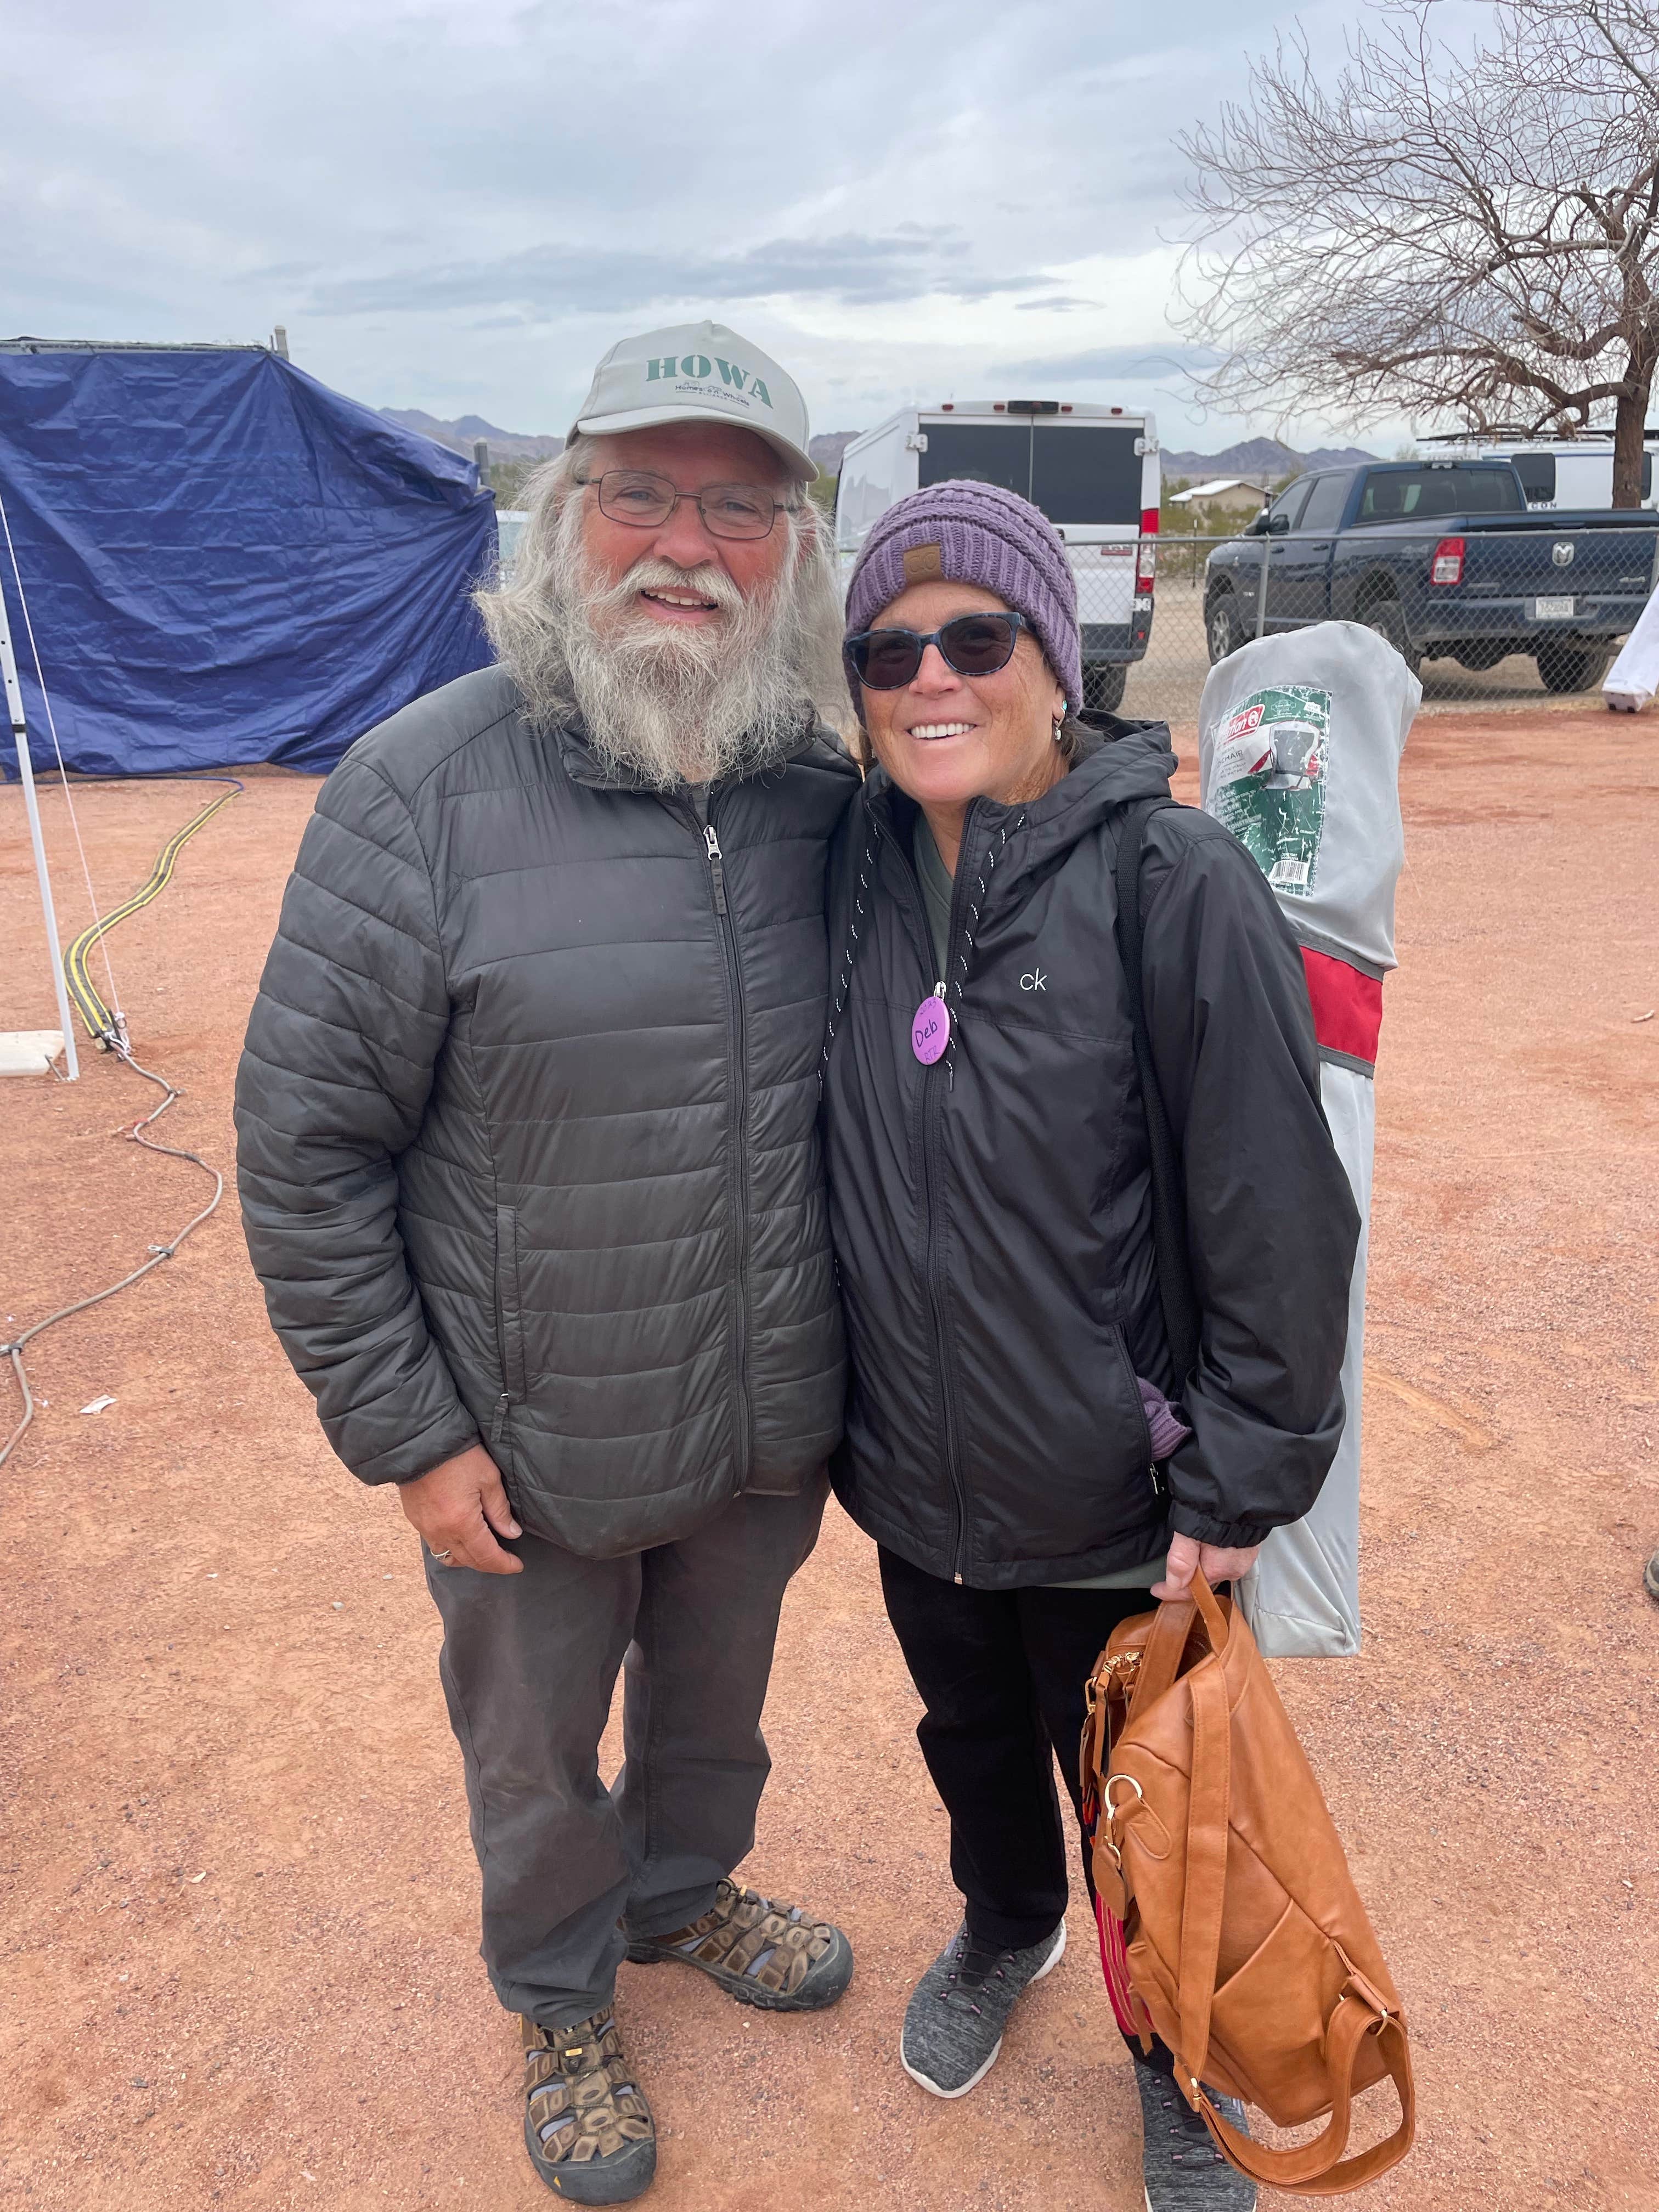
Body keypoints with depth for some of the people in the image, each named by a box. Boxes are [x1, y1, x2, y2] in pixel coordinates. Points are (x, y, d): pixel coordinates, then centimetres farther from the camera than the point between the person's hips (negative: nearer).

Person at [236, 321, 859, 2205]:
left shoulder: (831, 792, -7)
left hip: (775, 1420, 4)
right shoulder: (426, 790, -19)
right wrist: (407, 1432, -12)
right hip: (531, 1442, -3)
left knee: (716, 1702, 29)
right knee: (536, 1758, 23)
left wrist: (872, 1346, 9)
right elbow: (305, 1146, -14)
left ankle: (683, 1892, 60)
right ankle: (557, 1996, 53)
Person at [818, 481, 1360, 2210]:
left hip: (1112, 1502, -4)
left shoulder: (1175, 884, -20)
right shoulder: (852, 866, -5)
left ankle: (1182, 2061, 49)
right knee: (969, 1739, 29)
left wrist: (1237, 1484, -12)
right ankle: (1002, 1930, 60)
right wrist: (827, 1403, 10)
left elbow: (1279, 1218, -16)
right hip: (913, 1479, 5)